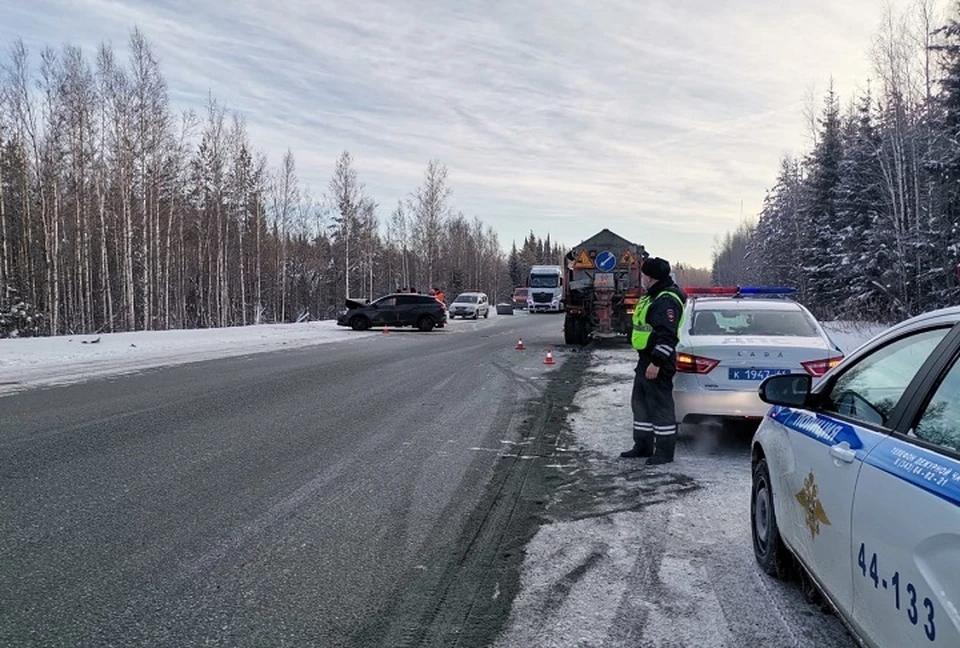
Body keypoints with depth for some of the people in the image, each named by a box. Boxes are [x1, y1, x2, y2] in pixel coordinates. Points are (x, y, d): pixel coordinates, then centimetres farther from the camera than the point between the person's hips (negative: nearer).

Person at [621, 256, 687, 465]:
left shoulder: (667, 300, -18)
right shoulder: (653, 296, 17)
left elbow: (667, 336, -24)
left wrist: (656, 362, -27)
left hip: (658, 362, -11)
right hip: (646, 359, 11)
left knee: (660, 405, -5)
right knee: (640, 402, 17)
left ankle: (664, 451, 3)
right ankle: (643, 445, 27)